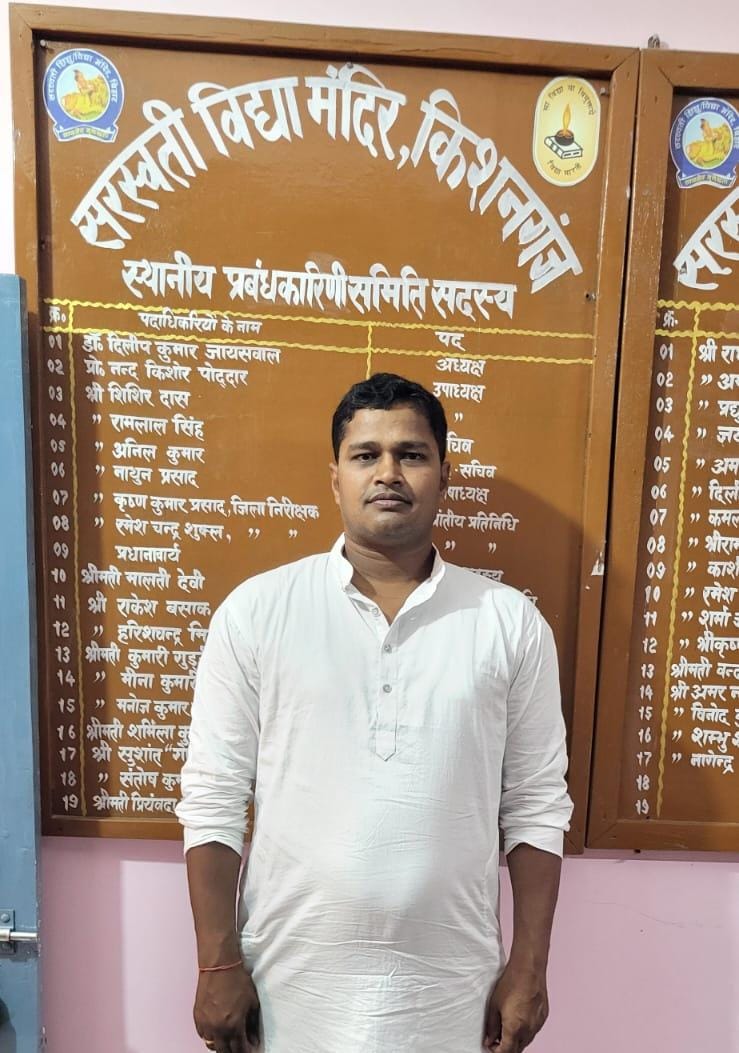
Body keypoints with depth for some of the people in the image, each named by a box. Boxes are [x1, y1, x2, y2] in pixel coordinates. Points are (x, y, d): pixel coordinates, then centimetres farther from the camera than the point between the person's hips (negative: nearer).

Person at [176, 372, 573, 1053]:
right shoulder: (255, 611, -10)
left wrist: (529, 968, 0)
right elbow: (213, 801, -6)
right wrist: (219, 964, -5)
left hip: (449, 985, 1)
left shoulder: (513, 624, -7)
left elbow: (536, 809, -2)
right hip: (291, 978, 0)